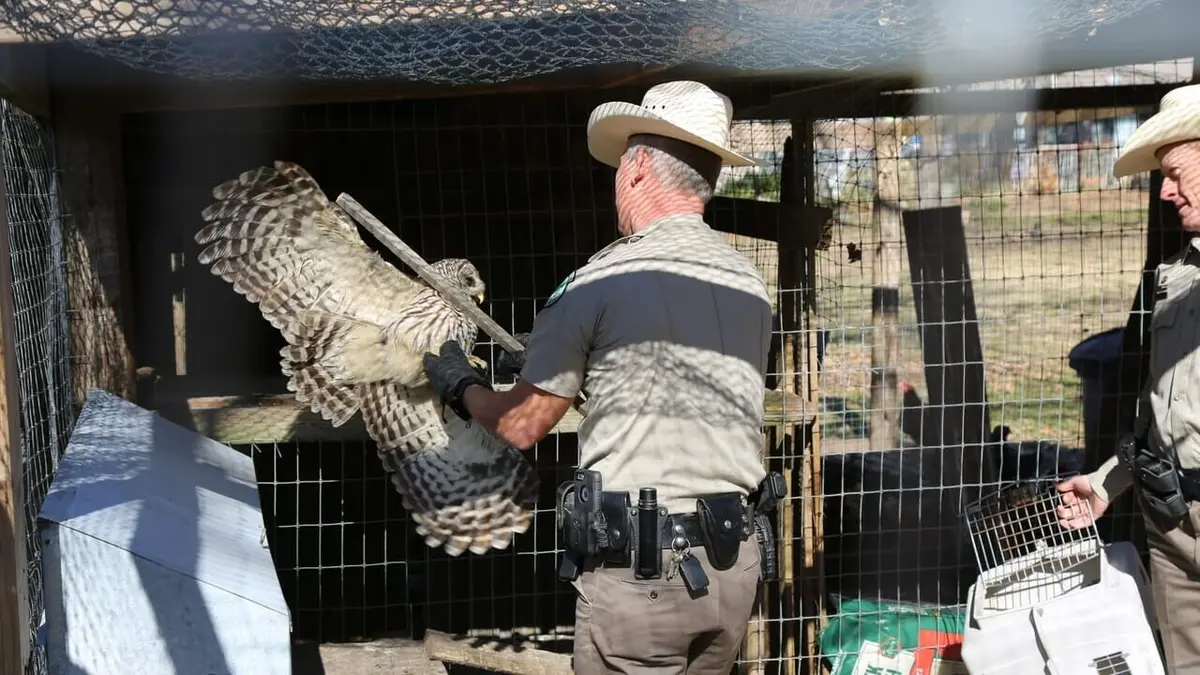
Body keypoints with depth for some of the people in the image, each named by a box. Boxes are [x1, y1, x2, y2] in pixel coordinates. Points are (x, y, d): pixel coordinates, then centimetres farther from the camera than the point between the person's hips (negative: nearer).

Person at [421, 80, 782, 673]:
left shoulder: (602, 280, -11)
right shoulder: (750, 283, 7)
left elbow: (520, 427, -5)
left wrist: (461, 388, 16)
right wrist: (555, 366, 27)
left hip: (639, 566, -6)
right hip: (737, 560, 6)